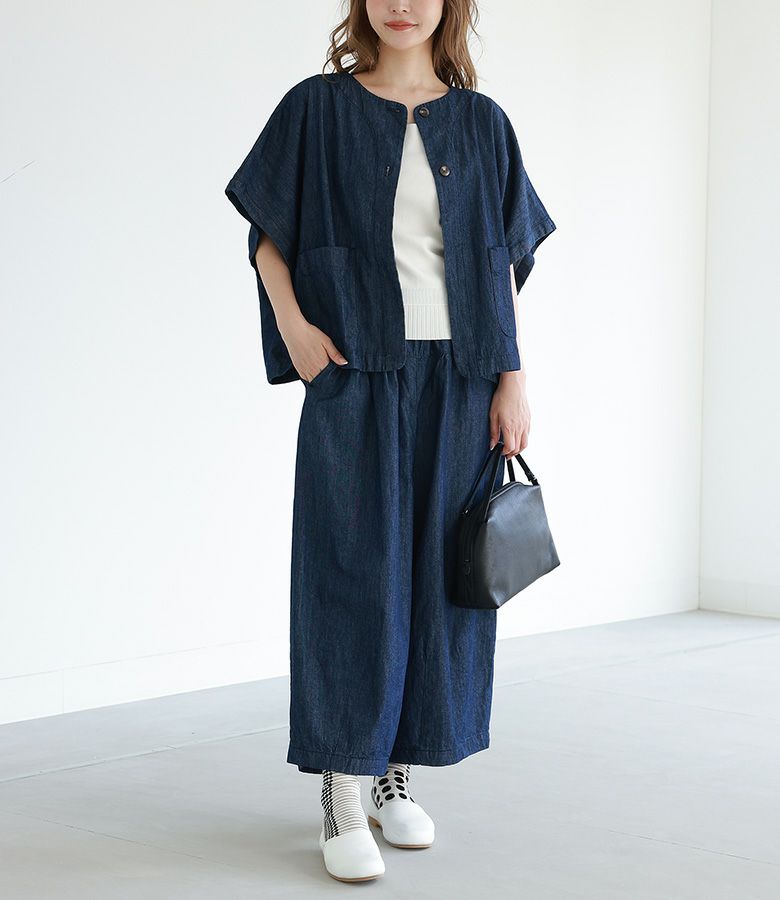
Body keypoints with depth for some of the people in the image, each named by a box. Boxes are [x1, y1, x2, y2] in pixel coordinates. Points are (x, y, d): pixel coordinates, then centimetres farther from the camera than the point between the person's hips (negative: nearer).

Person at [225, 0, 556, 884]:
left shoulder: (481, 122, 9)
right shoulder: (318, 107, 3)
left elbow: (504, 261, 9)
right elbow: (267, 231, 5)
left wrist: (513, 380, 1)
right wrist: (292, 325, -11)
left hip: (456, 379, 3)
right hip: (354, 377, -3)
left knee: (436, 572, 5)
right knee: (352, 574, -6)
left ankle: (397, 773, 18)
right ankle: (340, 794, 0)